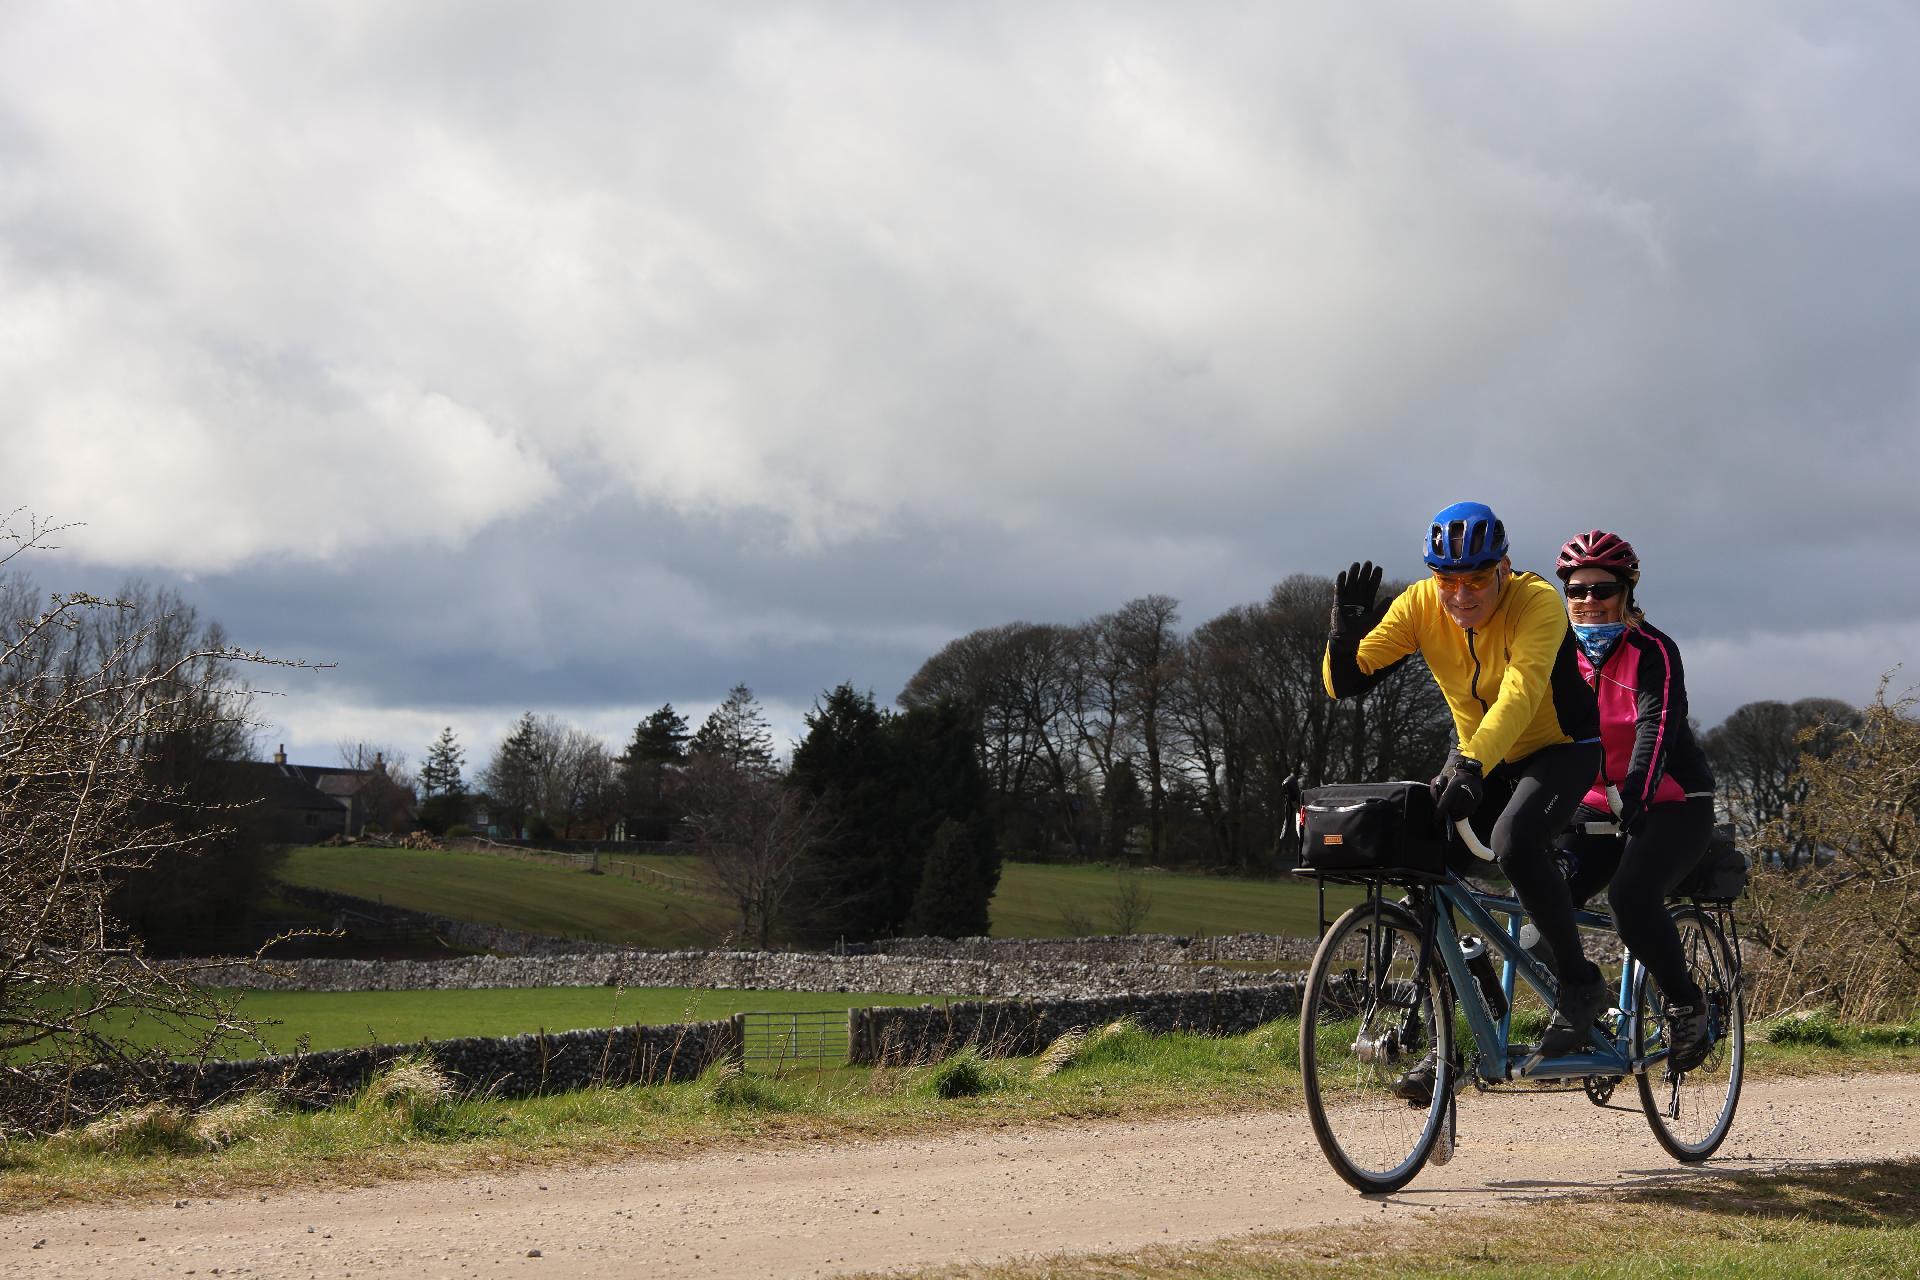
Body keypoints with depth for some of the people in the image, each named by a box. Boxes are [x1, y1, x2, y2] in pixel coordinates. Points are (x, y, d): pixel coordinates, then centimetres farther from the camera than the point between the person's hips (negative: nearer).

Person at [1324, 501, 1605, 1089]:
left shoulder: (1537, 603, -27)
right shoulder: (1420, 605, -15)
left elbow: (1520, 692, -43)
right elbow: (1344, 683, -18)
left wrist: (1474, 765, -58)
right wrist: (1345, 635, -39)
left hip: (1560, 749, -5)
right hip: (1476, 758, 5)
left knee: (1514, 840, -34)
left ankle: (1580, 985, -14)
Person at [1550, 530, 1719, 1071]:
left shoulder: (1652, 651, -13)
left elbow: (1656, 728, -26)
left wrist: (1635, 796, -42)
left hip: (1672, 806, -5)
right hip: (1597, 804, 5)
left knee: (1630, 896, -31)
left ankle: (1687, 1006, -10)